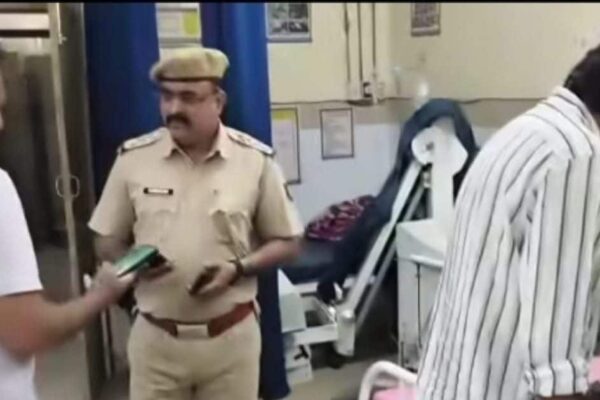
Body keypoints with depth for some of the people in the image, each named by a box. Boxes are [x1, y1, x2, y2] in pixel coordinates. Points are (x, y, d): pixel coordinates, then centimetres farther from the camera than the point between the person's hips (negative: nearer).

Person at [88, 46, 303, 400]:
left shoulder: (256, 160, -6)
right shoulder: (133, 157, -2)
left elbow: (287, 243, 1)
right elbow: (107, 242, 7)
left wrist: (237, 269, -17)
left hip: (232, 335, -1)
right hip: (155, 337, 1)